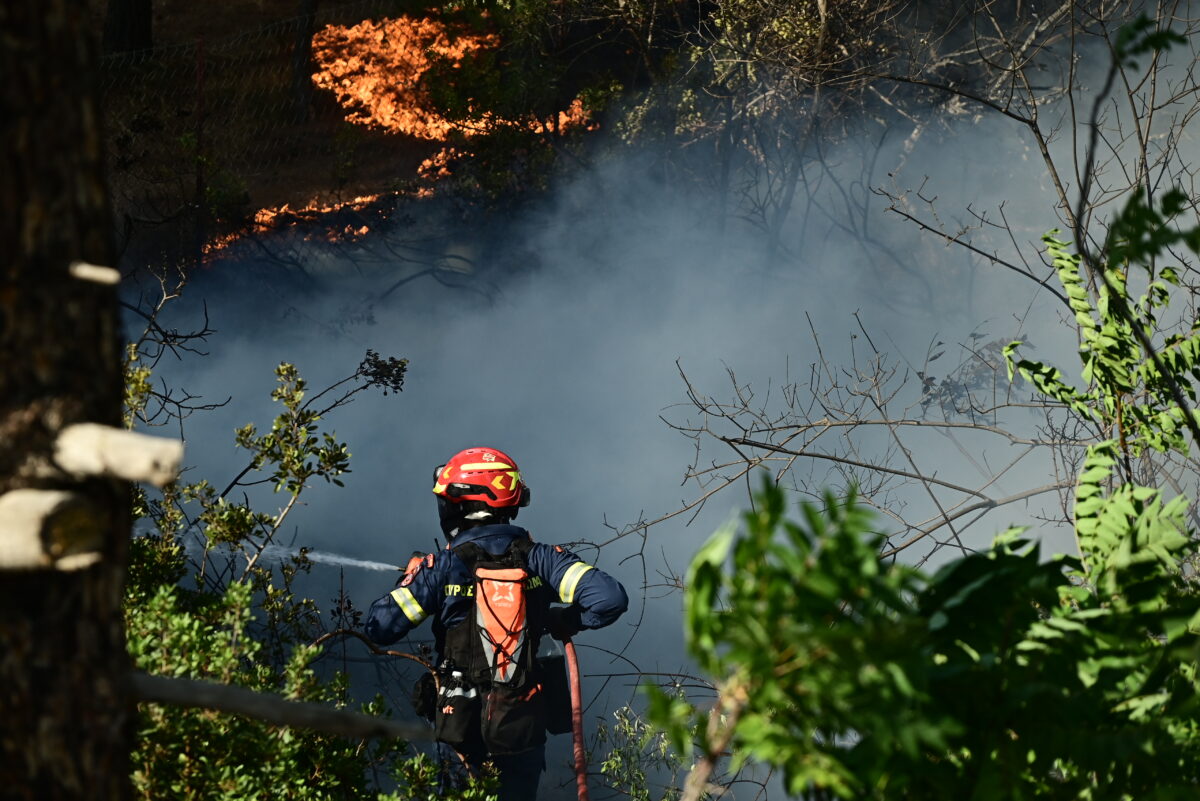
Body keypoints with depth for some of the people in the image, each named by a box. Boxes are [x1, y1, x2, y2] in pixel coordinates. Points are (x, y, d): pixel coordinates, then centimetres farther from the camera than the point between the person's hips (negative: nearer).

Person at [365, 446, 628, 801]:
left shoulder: (442, 566, -10)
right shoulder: (538, 558, -5)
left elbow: (380, 628, -11)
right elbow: (609, 598, -13)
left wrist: (412, 574, 7)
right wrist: (563, 622, 6)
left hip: (461, 727, -2)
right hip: (524, 727, 2)